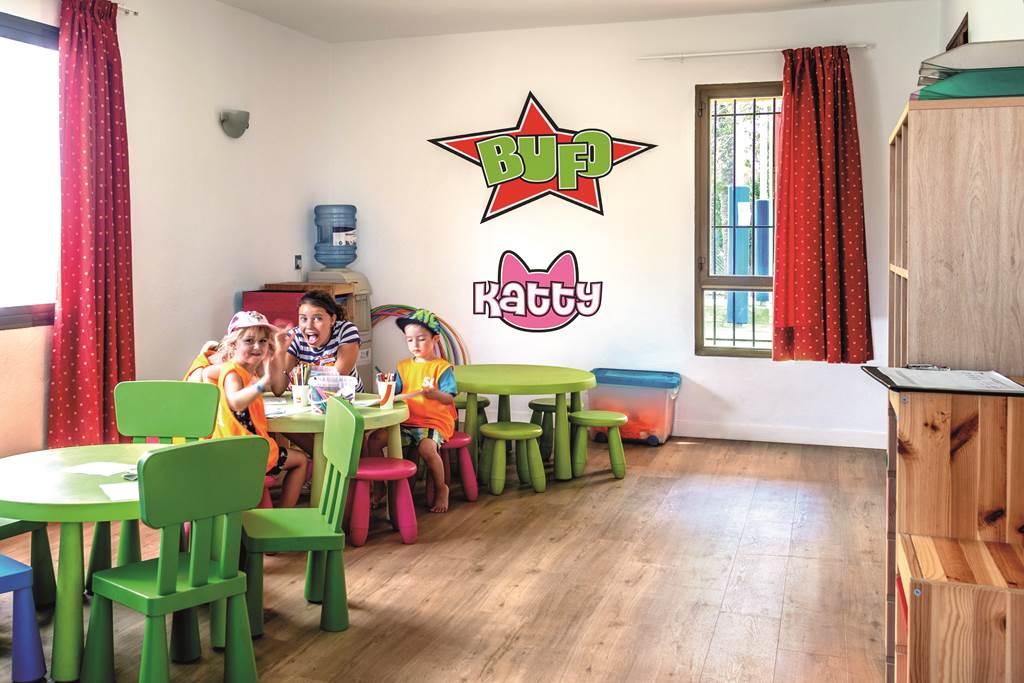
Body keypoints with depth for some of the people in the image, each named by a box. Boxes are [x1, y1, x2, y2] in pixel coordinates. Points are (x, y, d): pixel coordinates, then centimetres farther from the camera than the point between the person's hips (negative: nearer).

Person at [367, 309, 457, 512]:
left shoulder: (442, 367, -1)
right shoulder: (404, 366, 16)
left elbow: (449, 399, -10)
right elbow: (395, 392, 11)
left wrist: (435, 393, -30)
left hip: (434, 421, -5)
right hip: (405, 420, 5)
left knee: (427, 447, -34)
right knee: (375, 439, -14)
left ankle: (441, 489, -7)